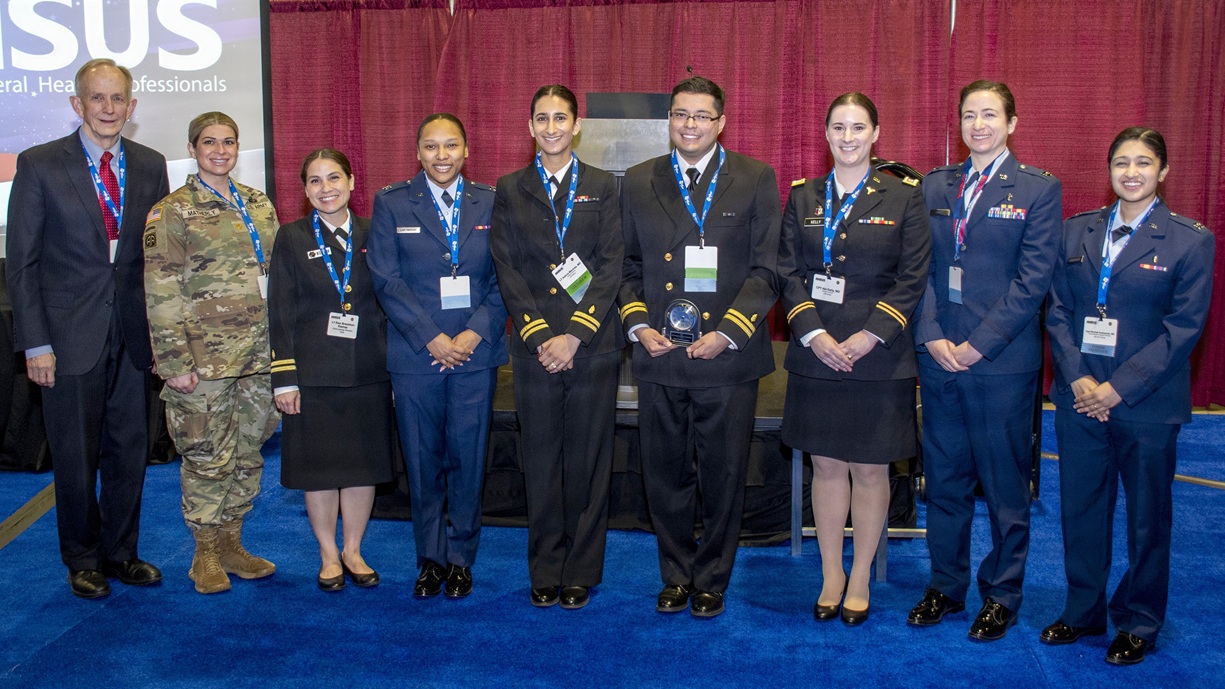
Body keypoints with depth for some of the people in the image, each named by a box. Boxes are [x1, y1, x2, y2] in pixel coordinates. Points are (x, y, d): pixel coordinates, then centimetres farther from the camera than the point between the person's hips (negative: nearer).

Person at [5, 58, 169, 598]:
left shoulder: (151, 167, 7)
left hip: (132, 335, 3)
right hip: (70, 336, -3)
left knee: (130, 451, 10)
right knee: (75, 455, 6)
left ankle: (120, 553, 27)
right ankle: (83, 560, 24)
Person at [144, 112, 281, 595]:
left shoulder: (259, 205, 13)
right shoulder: (172, 212, -3)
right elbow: (161, 294, -7)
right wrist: (175, 362, -13)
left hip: (259, 352, 5)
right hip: (206, 355, -5)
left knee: (248, 452, 11)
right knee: (207, 456, 2)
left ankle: (231, 544, 25)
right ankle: (206, 553, 17)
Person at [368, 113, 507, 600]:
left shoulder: (491, 204, 7)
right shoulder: (391, 204, 4)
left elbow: (504, 278, 3)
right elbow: (386, 280, -3)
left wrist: (476, 332, -10)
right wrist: (432, 338, -11)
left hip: (475, 352, 1)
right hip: (416, 354, 0)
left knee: (468, 458, 5)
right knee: (422, 460, 6)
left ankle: (461, 558, 19)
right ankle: (430, 559, 21)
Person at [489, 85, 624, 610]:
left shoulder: (603, 188, 7)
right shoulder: (510, 190, 9)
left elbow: (612, 266, -1)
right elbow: (507, 270, 3)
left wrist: (575, 335, -11)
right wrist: (540, 336, -8)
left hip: (593, 346, -1)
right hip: (534, 348, 1)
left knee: (588, 462, 5)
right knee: (541, 462, 6)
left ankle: (582, 573, 17)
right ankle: (545, 572, 19)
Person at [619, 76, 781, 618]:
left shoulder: (756, 179, 1)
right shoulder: (638, 182, 9)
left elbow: (766, 269, -2)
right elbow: (628, 265, 12)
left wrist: (727, 332, -12)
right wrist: (638, 325, -3)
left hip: (728, 355, -2)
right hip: (659, 354, 2)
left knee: (723, 477, 8)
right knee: (666, 475, 10)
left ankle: (712, 580, 26)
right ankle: (676, 576, 28)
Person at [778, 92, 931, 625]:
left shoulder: (904, 196, 1)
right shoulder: (802, 196, 8)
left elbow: (913, 278, -3)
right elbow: (788, 271, 3)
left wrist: (870, 336, -14)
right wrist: (813, 333, -10)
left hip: (880, 357, -2)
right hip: (815, 354, 2)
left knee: (870, 470, 6)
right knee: (826, 465, 9)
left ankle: (860, 579, 21)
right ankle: (831, 573, 23)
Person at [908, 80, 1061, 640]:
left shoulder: (1039, 189, -1)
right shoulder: (934, 186, 10)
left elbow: (1032, 281, -8)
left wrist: (978, 345, -14)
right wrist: (932, 336, -8)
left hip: (1003, 362, -3)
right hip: (938, 358, 4)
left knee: (1004, 484, 6)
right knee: (944, 479, 12)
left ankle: (1001, 595, 22)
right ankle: (946, 586, 26)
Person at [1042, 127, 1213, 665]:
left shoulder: (1190, 240, -4)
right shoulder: (1077, 231, 6)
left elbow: (1183, 328, -9)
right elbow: (1058, 309, 4)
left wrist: (1118, 388, -14)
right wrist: (1076, 378, -9)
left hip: (1146, 403, -3)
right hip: (1079, 398, 3)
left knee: (1147, 517, 10)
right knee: (1080, 509, 11)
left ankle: (1139, 625, 27)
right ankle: (1083, 612, 29)